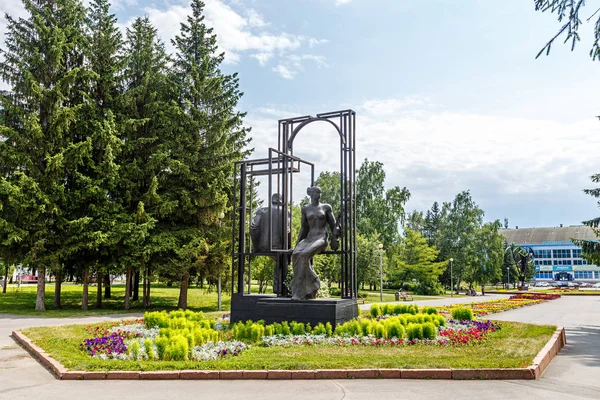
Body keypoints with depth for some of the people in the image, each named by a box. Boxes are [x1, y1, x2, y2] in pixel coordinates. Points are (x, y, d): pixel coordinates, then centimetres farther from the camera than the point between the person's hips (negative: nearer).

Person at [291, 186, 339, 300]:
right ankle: (311, 286, -25)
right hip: (309, 239, 3)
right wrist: (297, 244, 6)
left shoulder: (326, 207, 9)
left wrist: (335, 241, -6)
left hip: (321, 239, -3)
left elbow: (334, 226, 9)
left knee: (304, 255, -33)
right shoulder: (305, 209, 15)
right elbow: (303, 228, 16)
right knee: (296, 254, -31)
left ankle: (301, 291, -27)